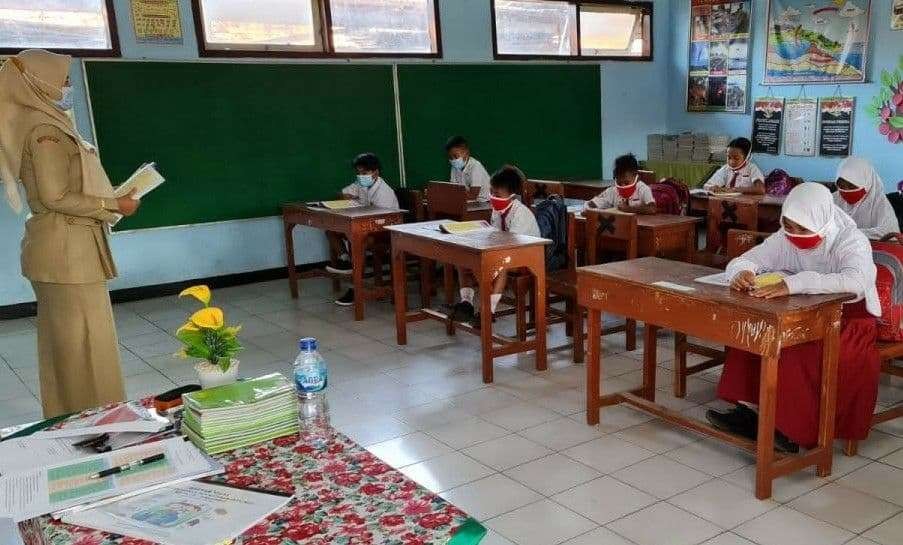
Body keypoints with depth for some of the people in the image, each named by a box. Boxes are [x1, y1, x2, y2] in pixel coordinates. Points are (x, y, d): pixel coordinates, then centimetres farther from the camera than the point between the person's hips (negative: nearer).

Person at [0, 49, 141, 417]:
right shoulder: (45, 129, -15)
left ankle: (69, 416, 26)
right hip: (68, 249, -10)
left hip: (63, 246, 10)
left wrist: (110, 199, 14)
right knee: (86, 343, -3)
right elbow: (56, 197, -20)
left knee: (64, 341, 16)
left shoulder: (39, 123, 14)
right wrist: (114, 205, -12)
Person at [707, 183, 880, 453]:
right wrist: (742, 272, -29)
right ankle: (747, 408, -15)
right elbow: (743, 260, -3)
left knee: (804, 352, -33)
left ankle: (795, 430, -21)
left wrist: (795, 284, -51)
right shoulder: (785, 239, -3)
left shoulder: (851, 241, -19)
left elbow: (855, 281, -40)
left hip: (848, 317, -5)